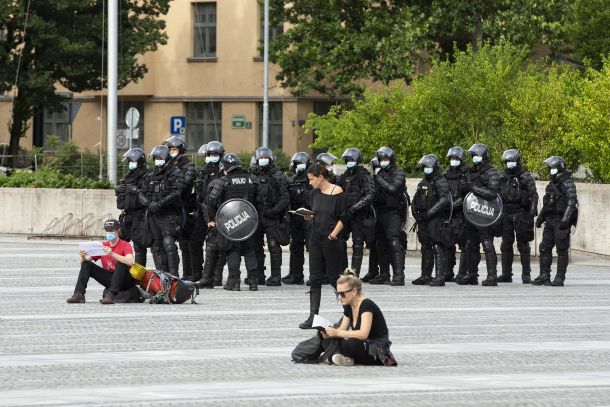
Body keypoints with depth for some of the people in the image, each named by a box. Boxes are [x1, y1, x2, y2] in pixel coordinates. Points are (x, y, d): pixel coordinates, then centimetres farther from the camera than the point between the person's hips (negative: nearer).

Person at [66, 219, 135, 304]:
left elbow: (130, 262, -30)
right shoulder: (102, 246, 6)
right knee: (86, 264, -6)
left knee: (121, 264, -34)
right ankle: (79, 295, -19)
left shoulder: (125, 245, -9)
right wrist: (83, 257, -23)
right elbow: (84, 262, 3)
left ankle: (110, 295, -40)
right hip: (109, 278, 5)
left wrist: (112, 254, -40)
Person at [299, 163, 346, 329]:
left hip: (331, 241, -6)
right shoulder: (315, 193, 9)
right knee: (315, 279, 3)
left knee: (335, 277, 0)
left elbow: (343, 217, -9)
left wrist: (333, 234, -18)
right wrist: (310, 217, -2)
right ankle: (313, 317, 3)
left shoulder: (337, 192, -10)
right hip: (316, 239, 6)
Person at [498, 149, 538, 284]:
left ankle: (526, 274, 1)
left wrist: (532, 211, -18)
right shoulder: (502, 177, 12)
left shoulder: (526, 177, -1)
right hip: (506, 214, 4)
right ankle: (506, 274, 9)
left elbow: (534, 196, -6)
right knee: (506, 245, 5)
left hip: (521, 214, -4)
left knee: (523, 245, -2)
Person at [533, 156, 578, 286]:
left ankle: (560, 278, -2)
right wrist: (540, 217, 19)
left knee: (562, 250, -4)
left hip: (561, 221, -8)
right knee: (545, 248, 5)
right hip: (550, 220, 8)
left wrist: (565, 220, -25)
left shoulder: (568, 184, -9)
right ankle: (544, 276, 10)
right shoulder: (552, 184, 17)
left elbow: (571, 203, -18)